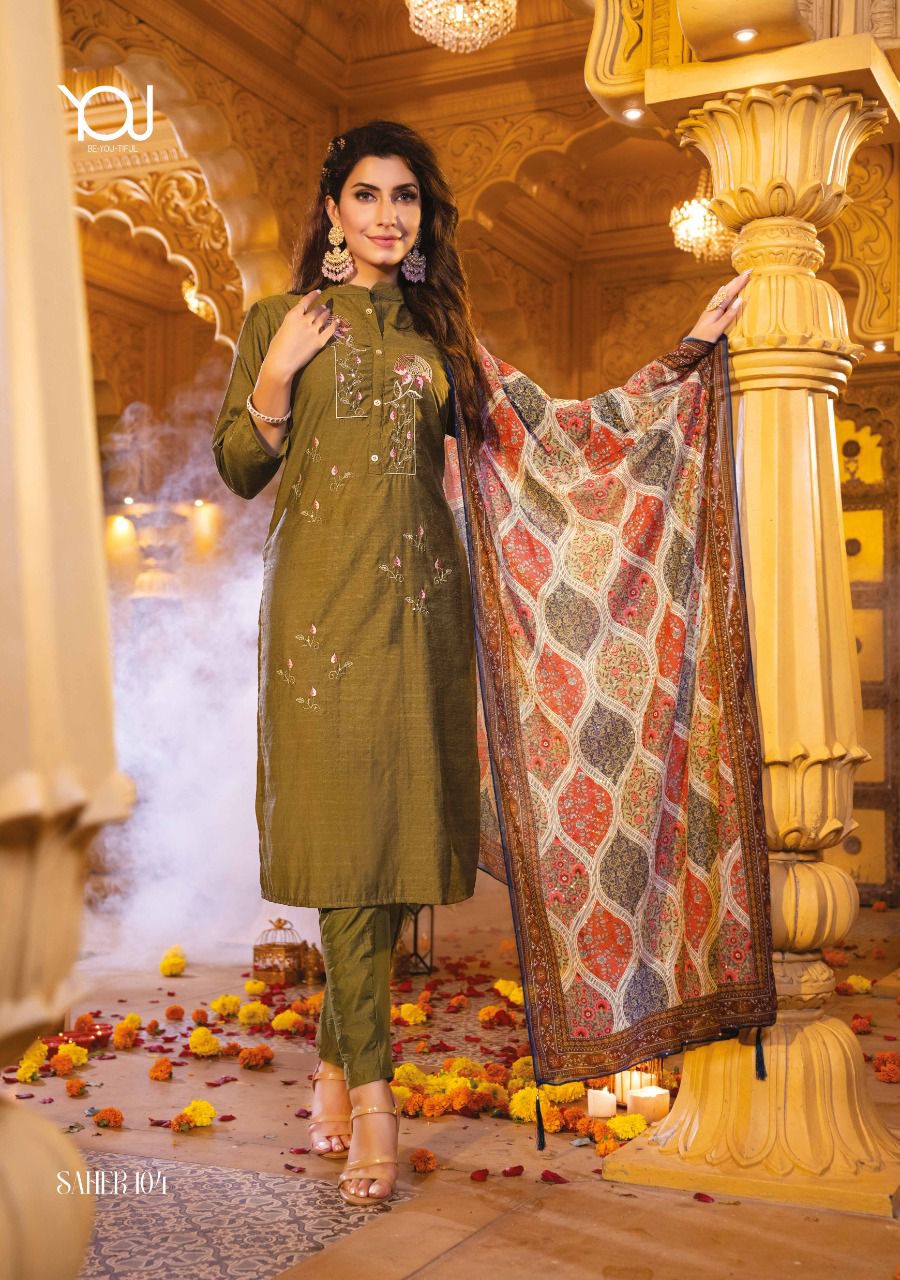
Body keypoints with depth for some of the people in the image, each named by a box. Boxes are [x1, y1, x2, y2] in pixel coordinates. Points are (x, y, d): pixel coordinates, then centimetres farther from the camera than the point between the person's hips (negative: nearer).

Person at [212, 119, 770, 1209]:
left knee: (402, 824, 0)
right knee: (343, 826, -9)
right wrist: (276, 375, -8)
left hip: (422, 599, 3)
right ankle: (369, 1089, -6)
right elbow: (238, 469, 8)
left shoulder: (440, 334, 17)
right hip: (326, 598, -3)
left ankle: (335, 1059, 13)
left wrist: (692, 348, 14)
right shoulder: (280, 319, 10)